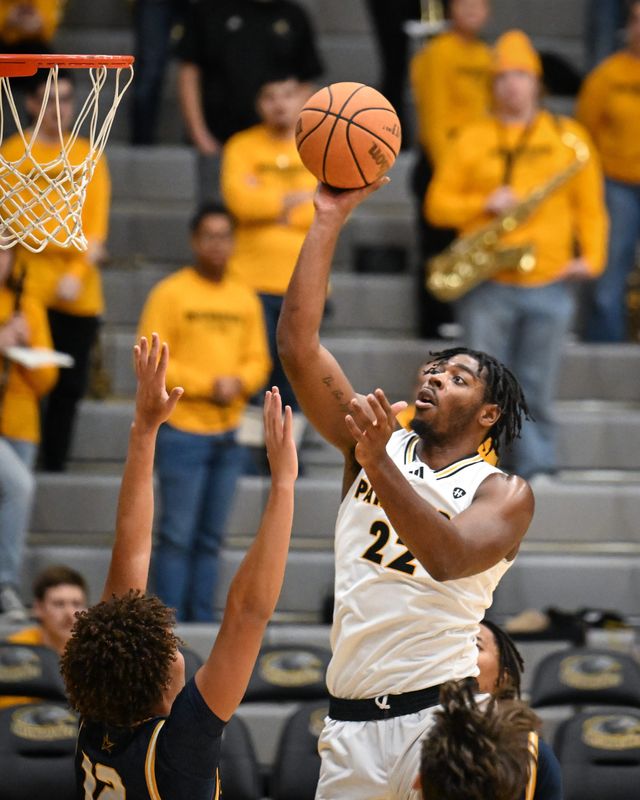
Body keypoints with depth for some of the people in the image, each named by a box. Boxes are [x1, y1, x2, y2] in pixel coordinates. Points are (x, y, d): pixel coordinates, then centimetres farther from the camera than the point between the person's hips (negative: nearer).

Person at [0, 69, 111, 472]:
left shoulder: (88, 155, 13)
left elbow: (97, 221, 6)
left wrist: (76, 273, -9)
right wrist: (76, 246, -18)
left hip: (80, 294, 4)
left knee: (70, 387, 3)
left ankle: (56, 466, 10)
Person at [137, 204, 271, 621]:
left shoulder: (245, 299, 11)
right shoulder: (170, 293, -4)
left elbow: (258, 360, 12)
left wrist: (238, 382, -10)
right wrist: (206, 385, -15)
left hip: (229, 433, 5)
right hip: (183, 430, -5)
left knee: (211, 537, 8)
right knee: (178, 534, -6)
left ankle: (203, 618, 13)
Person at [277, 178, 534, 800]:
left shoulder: (504, 493, 1)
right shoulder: (375, 442, 13)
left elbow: (447, 557, -19)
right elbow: (298, 345, 6)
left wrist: (381, 467, -31)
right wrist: (329, 220, 2)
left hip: (439, 715, -4)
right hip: (351, 720, 4)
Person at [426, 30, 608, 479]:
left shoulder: (569, 138, 8)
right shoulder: (472, 140, 8)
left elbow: (591, 207, 8)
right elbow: (438, 205, 7)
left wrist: (591, 259, -6)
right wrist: (485, 204, -10)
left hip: (550, 285, 0)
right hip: (487, 287, 0)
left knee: (537, 389, 1)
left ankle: (538, 471, 7)